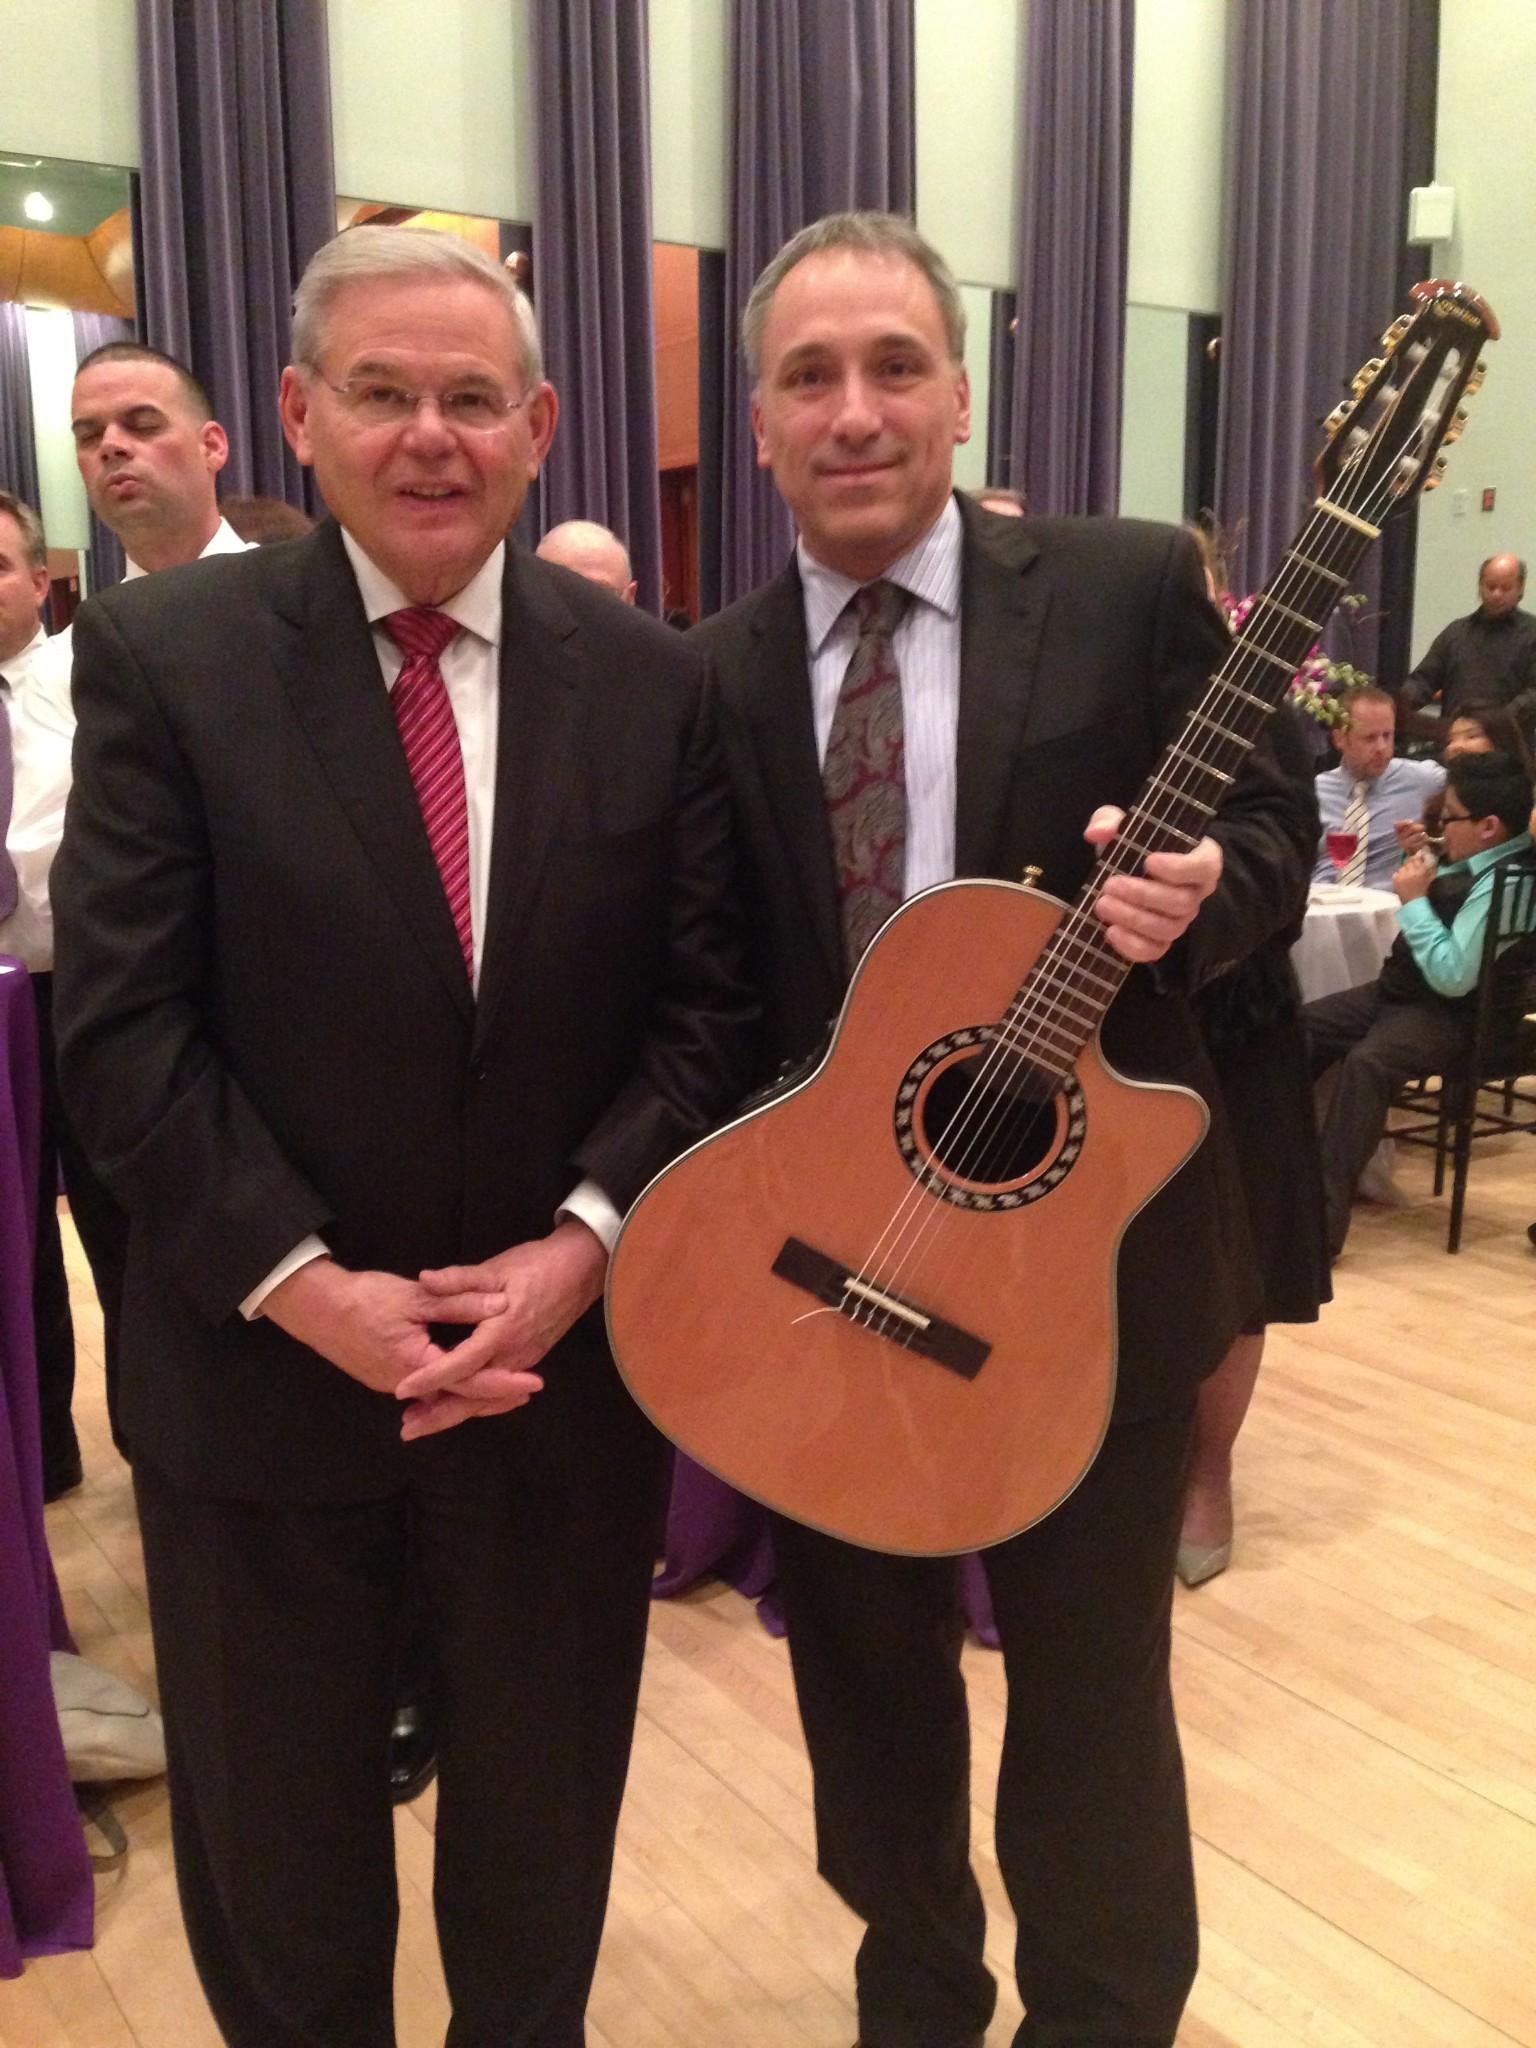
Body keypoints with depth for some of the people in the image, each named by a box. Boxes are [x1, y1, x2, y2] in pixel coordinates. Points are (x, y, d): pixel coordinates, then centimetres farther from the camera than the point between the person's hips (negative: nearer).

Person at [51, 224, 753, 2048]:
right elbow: (120, 1024, -10)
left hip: (568, 1353, 2)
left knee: (541, 1813, 22)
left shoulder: (648, 678, 0)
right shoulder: (162, 654, -7)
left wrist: (583, 1240, -14)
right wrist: (302, 1284, -17)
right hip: (261, 1361, -1)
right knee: (273, 1832, 21)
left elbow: (706, 1005, -1)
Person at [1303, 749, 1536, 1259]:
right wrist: (1421, 862, 7)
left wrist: (1414, 899, -20)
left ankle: (1323, 1218, -33)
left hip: (1451, 1015, -10)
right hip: (1401, 990, 10)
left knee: (1366, 1062, -34)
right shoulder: (1482, 860, 5)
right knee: (1301, 1027, 5)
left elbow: (1453, 977, -28)